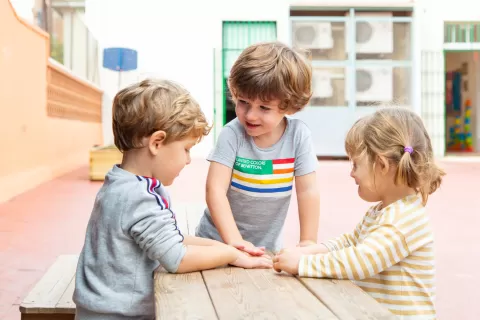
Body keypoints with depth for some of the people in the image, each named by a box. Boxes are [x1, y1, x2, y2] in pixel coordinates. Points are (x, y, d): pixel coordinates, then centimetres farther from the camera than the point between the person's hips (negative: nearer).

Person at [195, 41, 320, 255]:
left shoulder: (298, 135, -11)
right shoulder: (232, 134, -16)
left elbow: (307, 190, -6)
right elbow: (215, 189, -20)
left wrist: (308, 241, -8)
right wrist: (234, 240, -28)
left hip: (266, 247, -1)